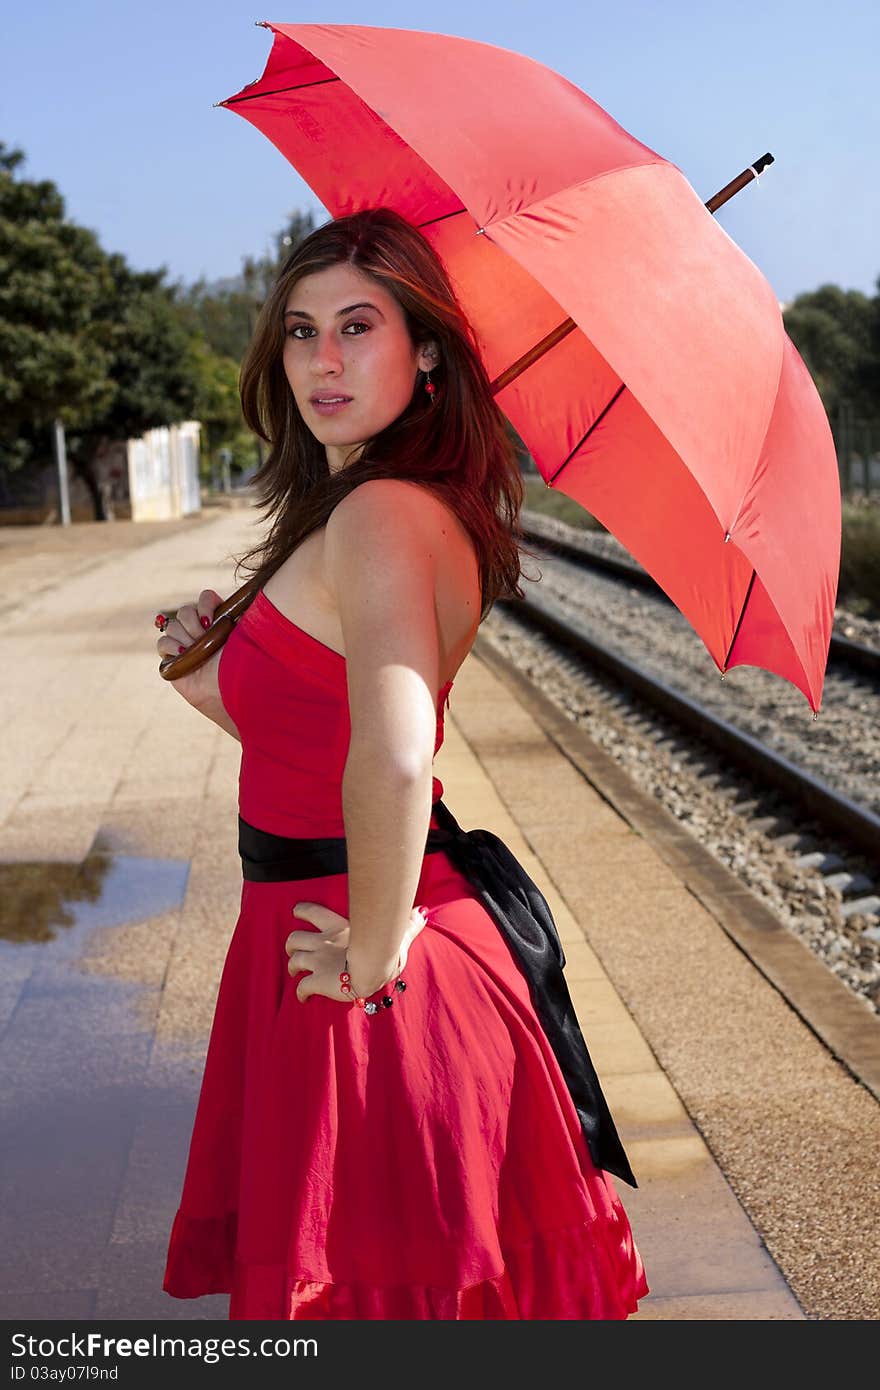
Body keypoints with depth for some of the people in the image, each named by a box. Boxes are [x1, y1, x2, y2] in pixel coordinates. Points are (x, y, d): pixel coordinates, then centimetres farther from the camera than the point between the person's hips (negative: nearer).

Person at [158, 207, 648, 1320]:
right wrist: (212, 684, 4)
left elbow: (393, 764, -36)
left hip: (356, 966, -9)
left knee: (381, 1276, 8)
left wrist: (372, 955, -23)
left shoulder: (380, 512, -21)